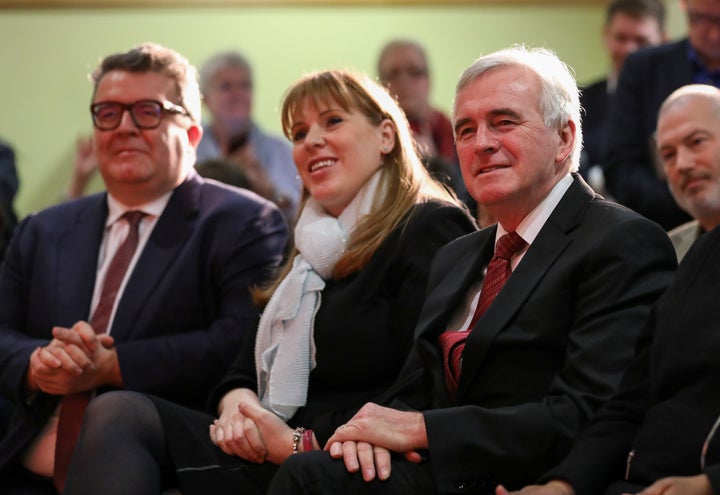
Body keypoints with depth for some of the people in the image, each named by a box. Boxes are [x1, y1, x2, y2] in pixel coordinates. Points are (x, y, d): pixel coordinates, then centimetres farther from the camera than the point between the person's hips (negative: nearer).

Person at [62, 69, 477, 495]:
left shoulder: (431, 229, -4)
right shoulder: (317, 244, 25)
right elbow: (258, 357, 25)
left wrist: (305, 443, -16)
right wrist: (236, 397, -1)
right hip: (265, 451, 8)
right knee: (118, 413, -13)